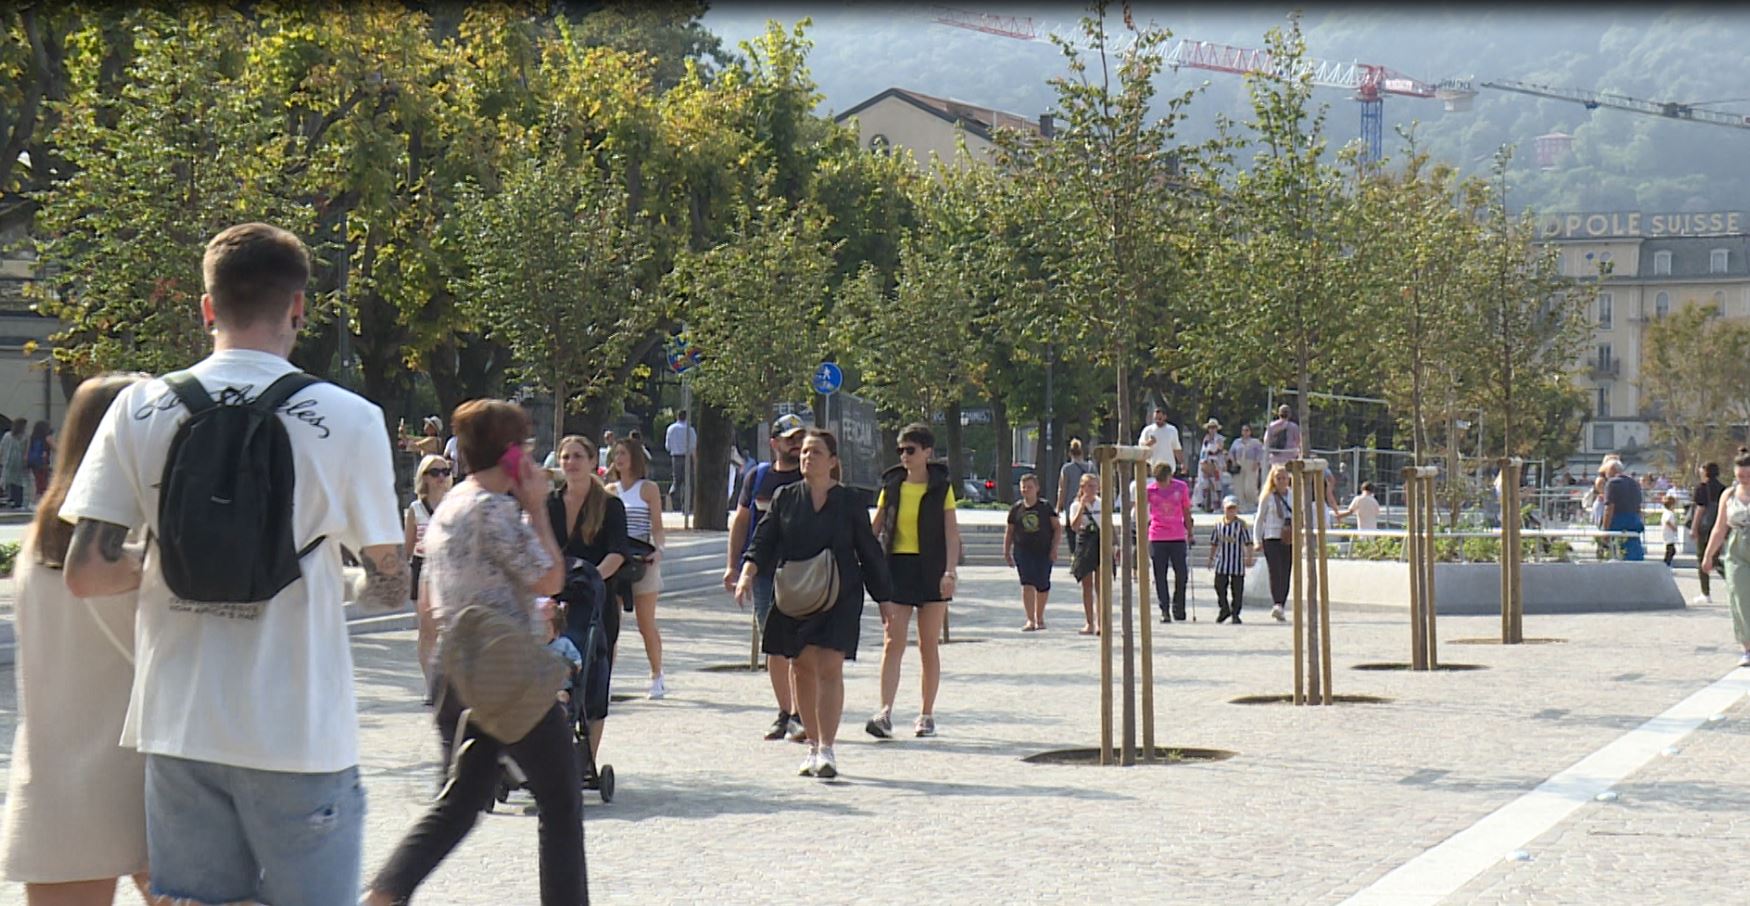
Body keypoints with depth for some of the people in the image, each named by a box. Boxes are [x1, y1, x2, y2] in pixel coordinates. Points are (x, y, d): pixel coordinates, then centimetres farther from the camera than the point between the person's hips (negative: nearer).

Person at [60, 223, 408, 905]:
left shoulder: (139, 409, 0)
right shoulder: (348, 421, -7)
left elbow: (84, 574, -2)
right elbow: (391, 589, 0)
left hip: (179, 727, 3)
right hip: (300, 734, -3)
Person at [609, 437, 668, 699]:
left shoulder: (648, 489, 2)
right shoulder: (610, 490, 12)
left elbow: (657, 527, -2)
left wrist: (657, 550, -20)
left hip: (642, 560, -3)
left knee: (646, 623, 2)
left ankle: (657, 677, 13)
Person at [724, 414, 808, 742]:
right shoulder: (759, 477, 12)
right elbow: (741, 520, 16)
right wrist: (733, 565, 10)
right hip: (764, 568, 3)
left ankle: (799, 714, -10)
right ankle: (784, 713, 16)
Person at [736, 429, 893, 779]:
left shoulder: (848, 501, 2)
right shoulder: (785, 498, 7)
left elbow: (869, 552, 7)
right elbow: (764, 540, 1)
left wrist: (885, 597, 9)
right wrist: (747, 573, -16)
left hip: (839, 597, -3)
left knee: (829, 668, -11)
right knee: (802, 668, 6)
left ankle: (826, 749, -12)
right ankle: (813, 746, 17)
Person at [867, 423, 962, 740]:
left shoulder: (941, 488, 1)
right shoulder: (892, 486, 8)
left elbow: (952, 533, -3)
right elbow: (873, 528, 12)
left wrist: (950, 571, -15)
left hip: (931, 570, -1)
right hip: (896, 568, 2)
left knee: (929, 646, 5)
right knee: (892, 642, -9)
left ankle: (927, 715, 13)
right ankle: (885, 714, -17)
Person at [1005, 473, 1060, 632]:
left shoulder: (1046, 507, 2)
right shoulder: (1016, 509, 5)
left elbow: (1058, 528, 4)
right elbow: (1009, 532, 14)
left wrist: (1054, 548, -7)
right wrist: (1006, 551, 9)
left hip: (1043, 551, 0)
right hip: (1023, 551, 0)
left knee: (1042, 585, 6)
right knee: (1027, 584, -13)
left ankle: (1039, 617, 27)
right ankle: (1030, 620, -14)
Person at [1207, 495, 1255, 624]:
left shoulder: (1241, 524, -3)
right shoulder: (1219, 524, 6)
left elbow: (1248, 543, -3)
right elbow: (1214, 543, 15)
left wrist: (1249, 558, -10)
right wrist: (1211, 558, 14)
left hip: (1237, 561, -2)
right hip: (1222, 561, 2)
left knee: (1237, 589, 0)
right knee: (1220, 585, -2)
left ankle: (1235, 614, 8)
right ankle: (1224, 609, 16)